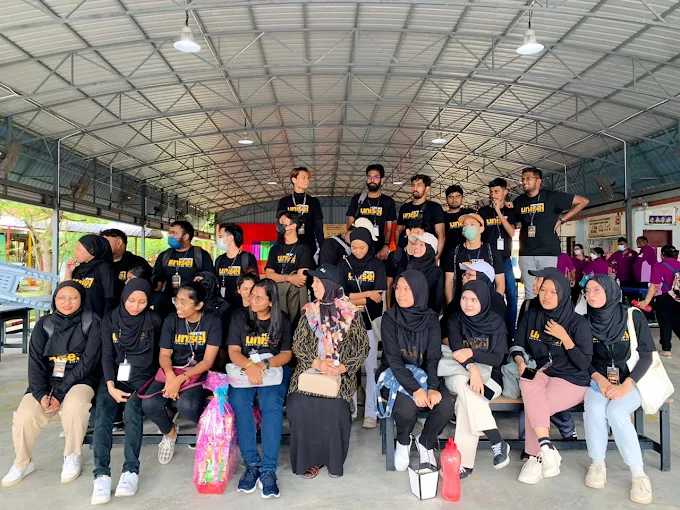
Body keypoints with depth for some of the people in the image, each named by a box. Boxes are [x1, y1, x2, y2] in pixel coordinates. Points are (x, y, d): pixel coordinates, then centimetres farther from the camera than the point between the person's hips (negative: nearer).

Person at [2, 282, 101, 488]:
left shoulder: (91, 322, -5)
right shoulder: (44, 325, 6)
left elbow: (88, 363, -11)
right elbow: (36, 363, -1)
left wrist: (59, 393, -16)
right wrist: (41, 394, -17)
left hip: (79, 381, -3)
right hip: (47, 382, 3)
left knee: (74, 406, -34)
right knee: (24, 415, -21)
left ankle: (72, 456, -9)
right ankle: (22, 463, 7)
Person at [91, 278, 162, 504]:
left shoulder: (153, 320, 1)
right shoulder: (110, 319, 4)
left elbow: (158, 354, 8)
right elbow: (107, 356, 0)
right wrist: (111, 386, -12)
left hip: (142, 376, -2)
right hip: (114, 376, 2)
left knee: (131, 410, -30)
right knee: (102, 415, -24)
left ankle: (131, 470, -28)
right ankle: (101, 474, -27)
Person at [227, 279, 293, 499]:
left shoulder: (282, 320, 1)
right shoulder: (240, 317, 1)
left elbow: (287, 354, -2)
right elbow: (233, 351, -4)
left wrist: (264, 365, -22)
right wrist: (249, 366, -26)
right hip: (244, 369, 1)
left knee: (272, 405, -31)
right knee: (238, 402, -31)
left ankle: (268, 469, -28)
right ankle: (251, 464, -22)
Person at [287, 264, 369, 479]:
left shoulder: (351, 312, 0)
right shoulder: (310, 311, 8)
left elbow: (362, 346, 2)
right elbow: (298, 344, 5)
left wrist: (343, 367, -13)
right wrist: (317, 363, -11)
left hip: (340, 373, -2)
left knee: (335, 410, -23)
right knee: (299, 407, -20)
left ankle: (334, 459, 6)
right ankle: (310, 458, 3)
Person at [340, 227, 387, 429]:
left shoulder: (378, 265, 1)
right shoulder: (344, 265, 4)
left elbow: (378, 298, -8)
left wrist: (352, 300, -10)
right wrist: (367, 294, -12)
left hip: (370, 322, -2)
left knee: (371, 368, 0)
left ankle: (371, 413, 6)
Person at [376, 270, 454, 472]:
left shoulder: (431, 319, -3)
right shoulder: (390, 318, -9)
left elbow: (433, 358, -9)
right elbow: (393, 358, -16)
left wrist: (433, 387, -27)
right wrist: (415, 389, -28)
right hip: (394, 376, -2)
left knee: (445, 405, -26)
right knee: (407, 406, -32)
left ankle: (425, 442, 7)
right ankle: (403, 443, 4)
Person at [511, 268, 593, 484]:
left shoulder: (578, 323, -6)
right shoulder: (531, 316, 6)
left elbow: (584, 363, -9)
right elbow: (517, 346, 10)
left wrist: (564, 337, -18)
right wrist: (521, 361, -11)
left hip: (571, 380, -3)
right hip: (539, 373, 4)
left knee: (532, 407, -28)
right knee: (529, 387, -32)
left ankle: (537, 457, -10)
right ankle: (547, 449, -30)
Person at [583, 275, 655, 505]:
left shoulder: (633, 317, -7)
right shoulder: (585, 321, 0)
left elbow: (646, 356, -7)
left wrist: (625, 386, -18)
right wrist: (600, 380, -15)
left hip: (631, 381, -2)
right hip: (598, 380, 2)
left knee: (616, 412, -31)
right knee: (594, 409, -29)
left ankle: (639, 474, -16)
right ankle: (597, 464, -9)